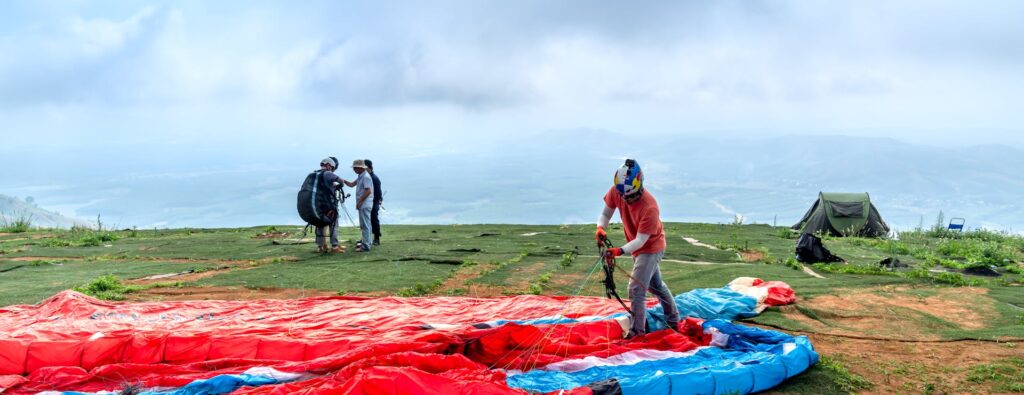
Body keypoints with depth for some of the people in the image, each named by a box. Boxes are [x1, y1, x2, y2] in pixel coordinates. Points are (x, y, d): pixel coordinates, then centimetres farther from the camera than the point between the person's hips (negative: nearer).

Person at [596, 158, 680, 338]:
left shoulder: (649, 207, -37)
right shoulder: (615, 192, -20)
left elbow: (640, 241, -33)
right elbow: (605, 213, -7)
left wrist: (621, 251, -47)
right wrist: (600, 228, -28)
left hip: (651, 248, -7)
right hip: (637, 247, 8)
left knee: (636, 289, -12)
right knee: (656, 284, 23)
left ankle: (637, 331, 2)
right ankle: (673, 320, 43)